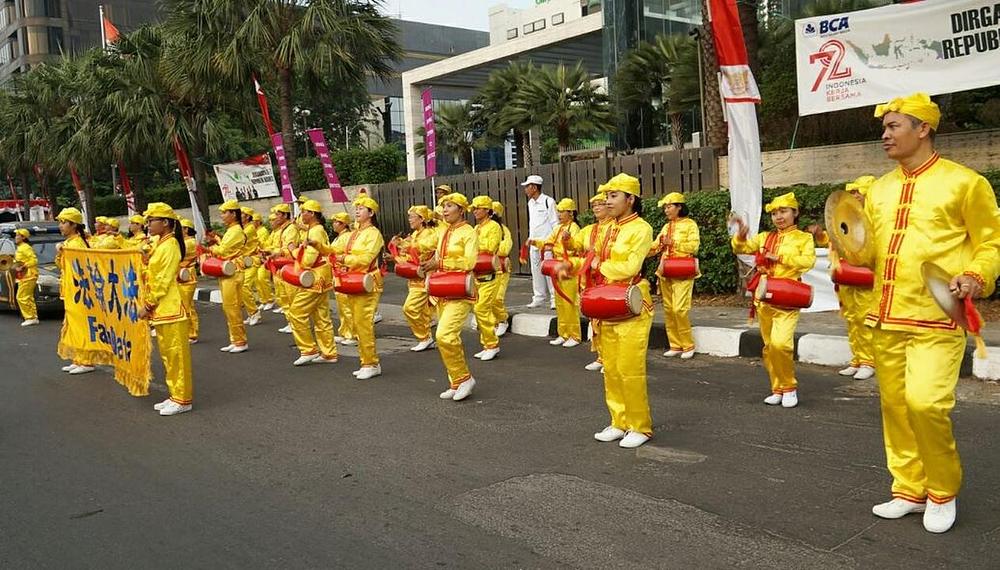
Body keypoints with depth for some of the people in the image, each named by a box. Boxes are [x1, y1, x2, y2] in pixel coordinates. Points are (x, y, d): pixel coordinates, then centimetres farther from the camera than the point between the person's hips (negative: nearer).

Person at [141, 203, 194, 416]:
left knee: (176, 353, -4)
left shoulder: (170, 245, -13)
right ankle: (175, 395, 21)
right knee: (167, 354, 14)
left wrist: (148, 305, -14)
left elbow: (163, 280, -17)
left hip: (169, 308, -10)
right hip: (160, 308, 10)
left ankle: (182, 399, 2)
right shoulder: (159, 244, 15)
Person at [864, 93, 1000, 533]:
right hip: (886, 317, 6)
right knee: (895, 405, 9)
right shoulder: (879, 189, 14)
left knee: (925, 402, -16)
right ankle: (909, 489, 24)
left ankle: (943, 491, 8)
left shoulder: (963, 182, -3)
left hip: (937, 317, -6)